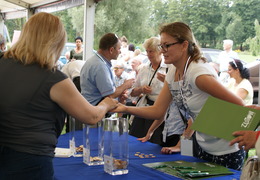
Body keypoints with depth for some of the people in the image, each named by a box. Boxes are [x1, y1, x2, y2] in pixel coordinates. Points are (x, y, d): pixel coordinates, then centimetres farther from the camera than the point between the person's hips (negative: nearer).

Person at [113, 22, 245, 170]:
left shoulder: (198, 72, -25)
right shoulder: (173, 73, 1)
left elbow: (238, 104, -25)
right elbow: (158, 111, -1)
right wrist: (125, 109, -13)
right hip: (201, 146, 8)